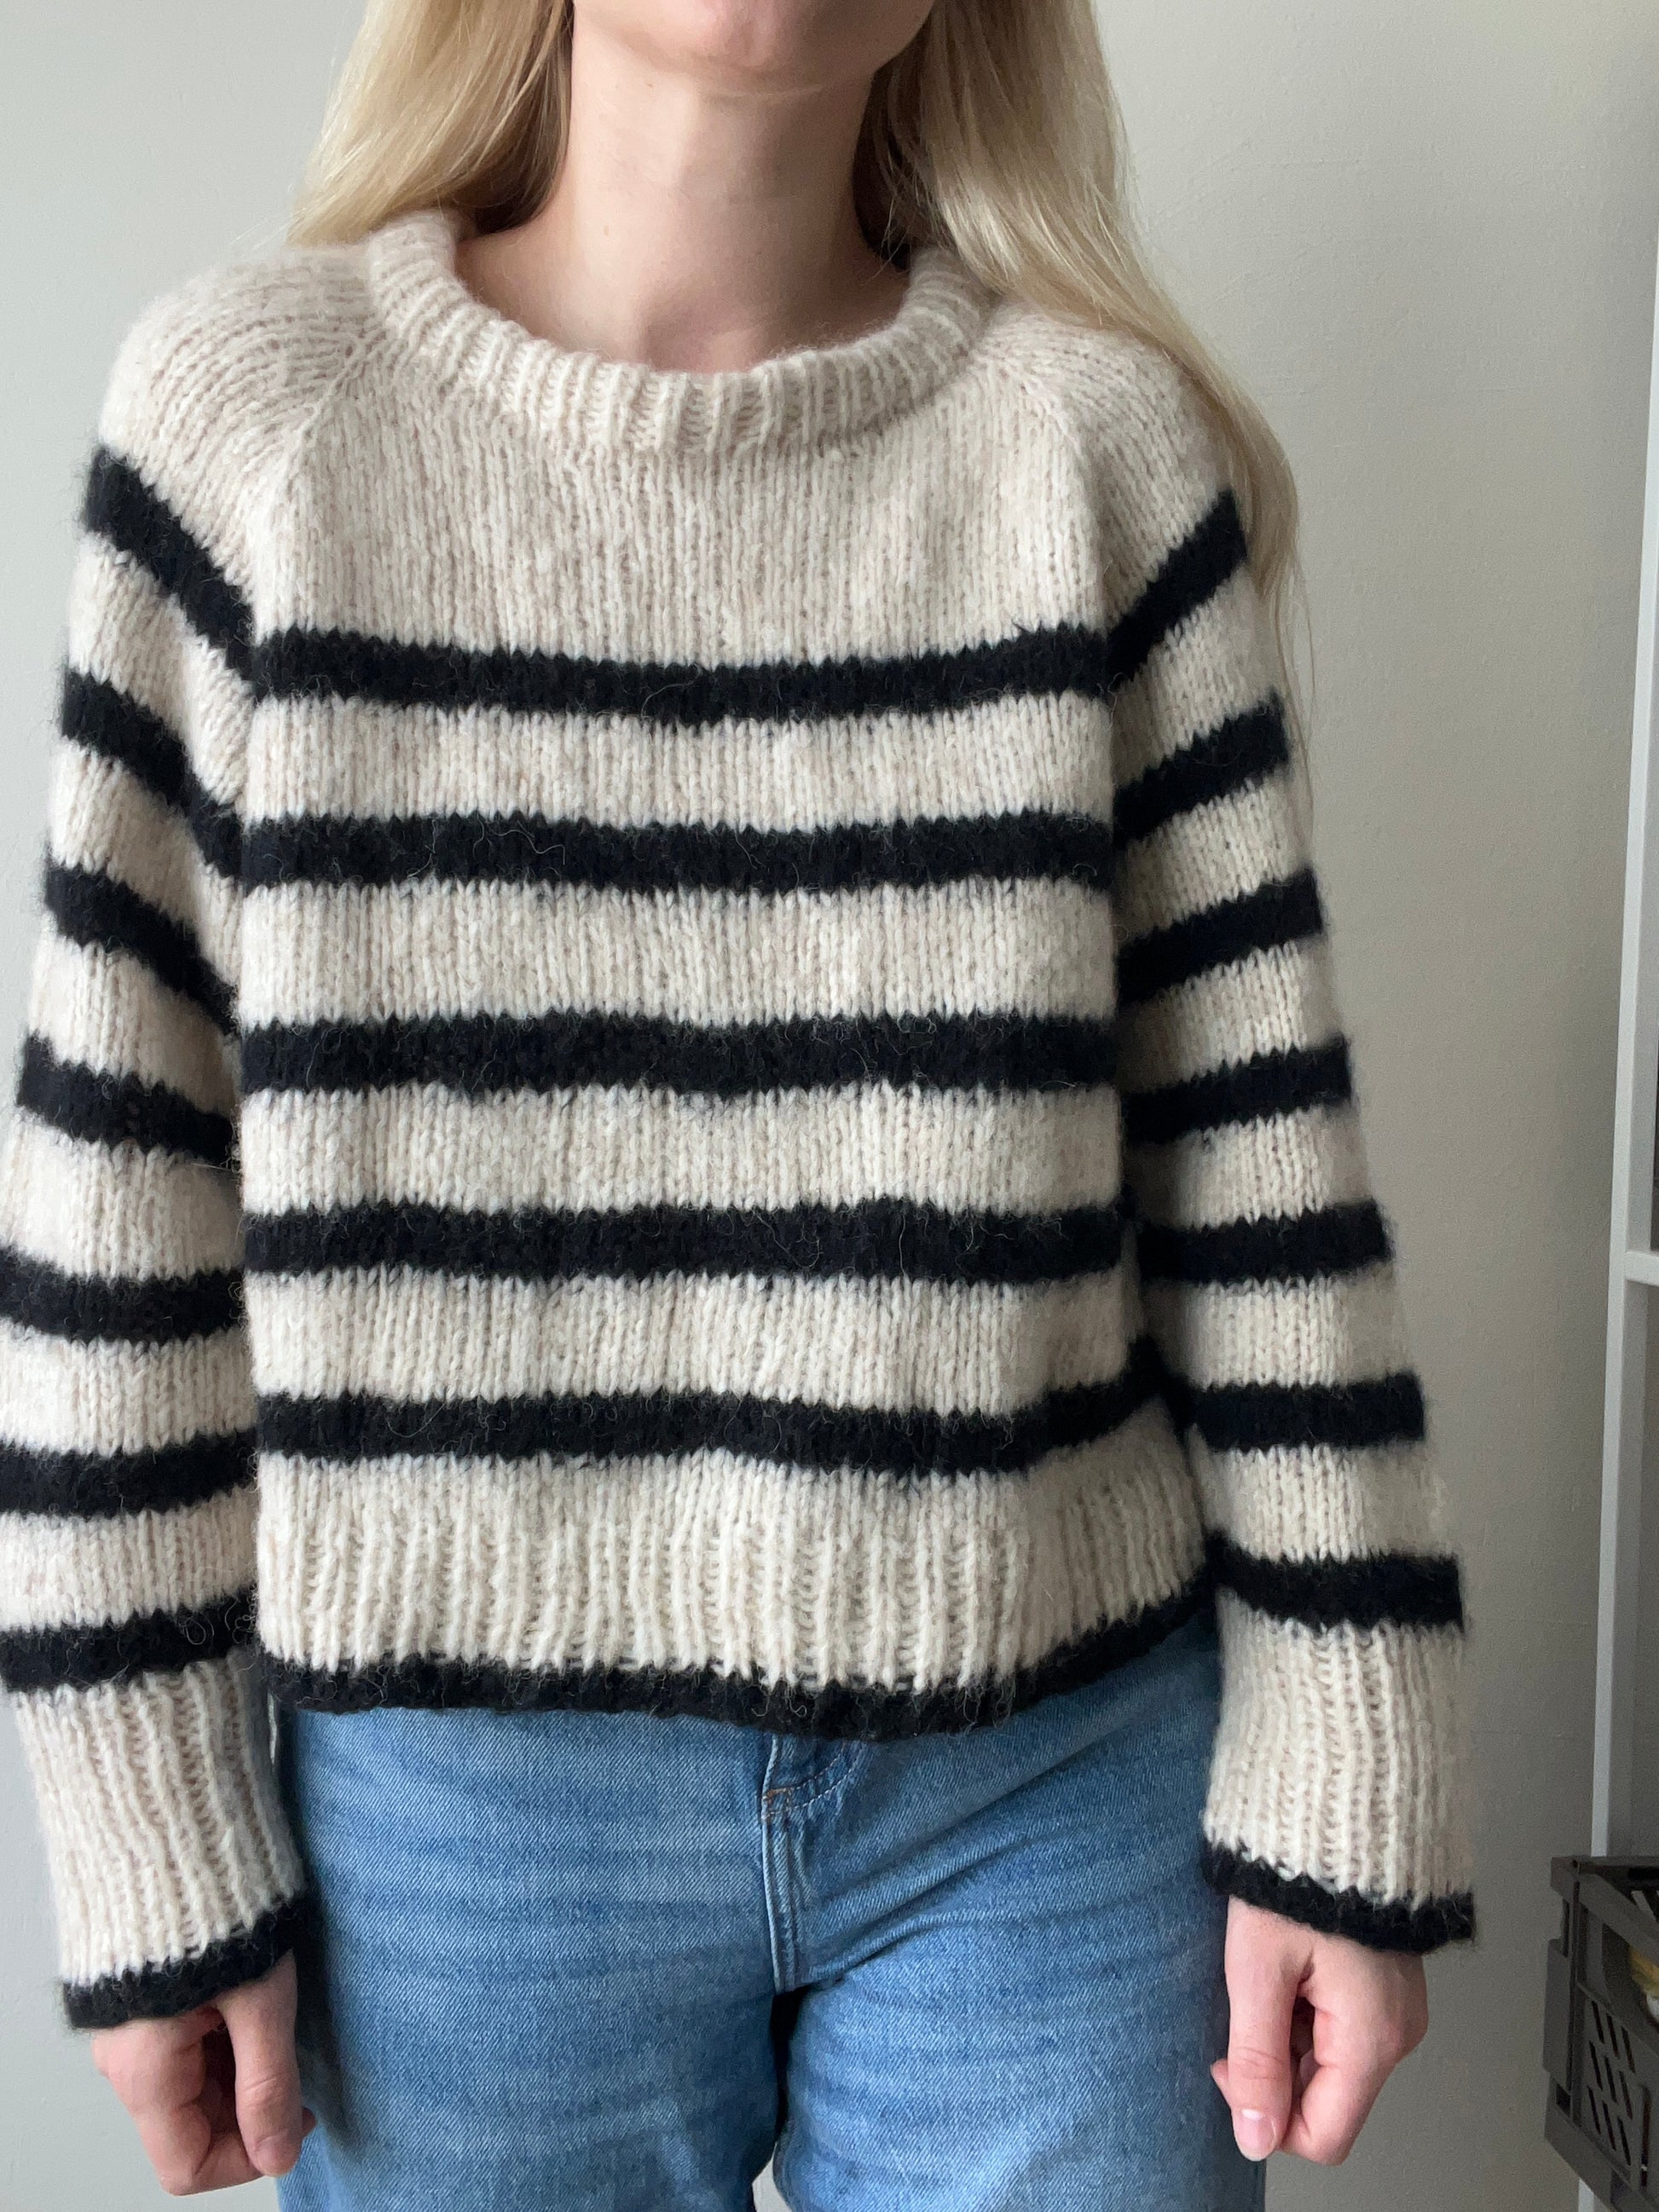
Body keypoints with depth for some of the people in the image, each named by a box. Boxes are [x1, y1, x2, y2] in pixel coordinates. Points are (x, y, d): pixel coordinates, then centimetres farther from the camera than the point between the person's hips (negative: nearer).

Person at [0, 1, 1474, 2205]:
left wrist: (1344, 1794, 0)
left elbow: (1259, 1154, -1)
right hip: (457, 1798, 0)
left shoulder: (1109, 444, -2)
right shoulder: (254, 411, -3)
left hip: (1058, 1784, 1)